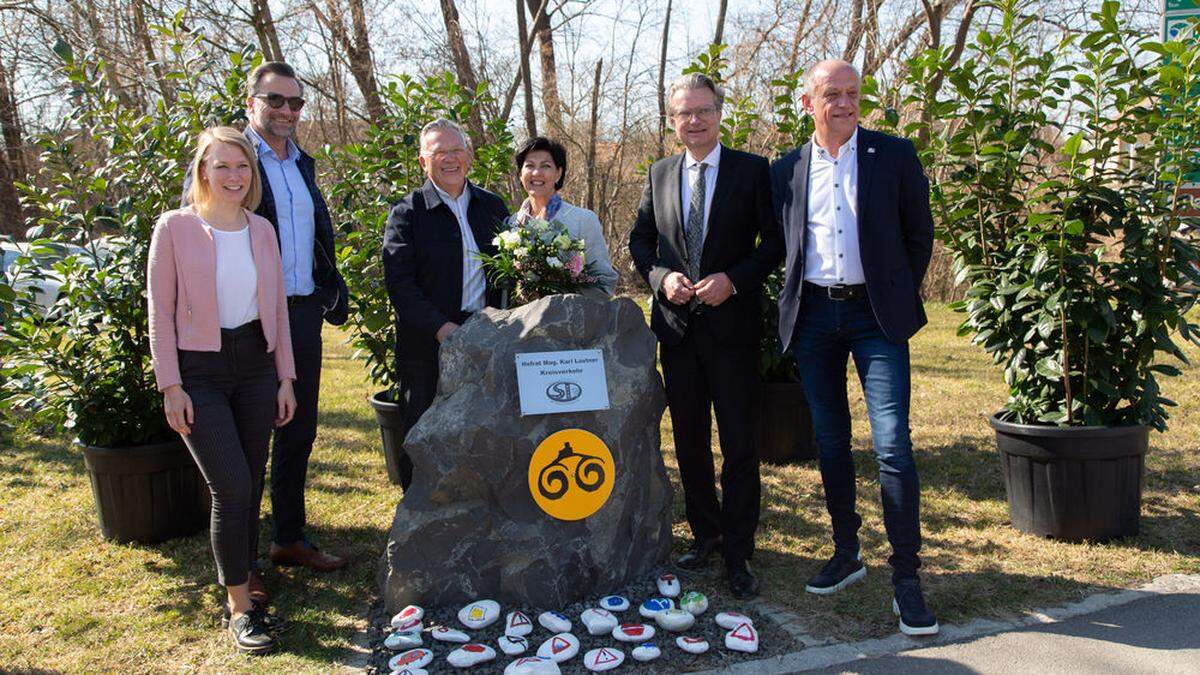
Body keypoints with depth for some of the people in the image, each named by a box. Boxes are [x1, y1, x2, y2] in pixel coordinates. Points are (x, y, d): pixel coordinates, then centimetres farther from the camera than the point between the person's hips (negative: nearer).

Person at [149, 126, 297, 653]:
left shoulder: (262, 230, 7)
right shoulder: (176, 227, -5)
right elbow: (161, 312, -5)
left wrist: (285, 376, 8)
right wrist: (171, 386, -9)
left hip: (255, 363, 4)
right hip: (200, 369, -4)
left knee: (250, 486, 9)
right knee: (232, 486, -11)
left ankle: (240, 590, 26)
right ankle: (239, 606, 5)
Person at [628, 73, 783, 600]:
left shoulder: (753, 171, -1)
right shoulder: (659, 175, 10)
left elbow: (776, 240, -3)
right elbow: (640, 240, 13)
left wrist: (733, 280, -16)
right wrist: (661, 276, -6)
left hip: (732, 323, -4)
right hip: (677, 324, 4)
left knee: (739, 442, 0)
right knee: (689, 438, 12)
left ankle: (738, 552, 12)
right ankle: (706, 532, 29)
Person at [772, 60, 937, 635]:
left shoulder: (894, 155, 2)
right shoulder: (787, 170, 8)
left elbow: (920, 233, 7)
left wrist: (899, 295, 4)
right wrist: (795, 299, 8)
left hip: (875, 313, -3)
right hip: (812, 316, 3)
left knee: (893, 444, -9)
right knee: (830, 442, 10)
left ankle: (906, 578, 1)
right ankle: (845, 554, 25)